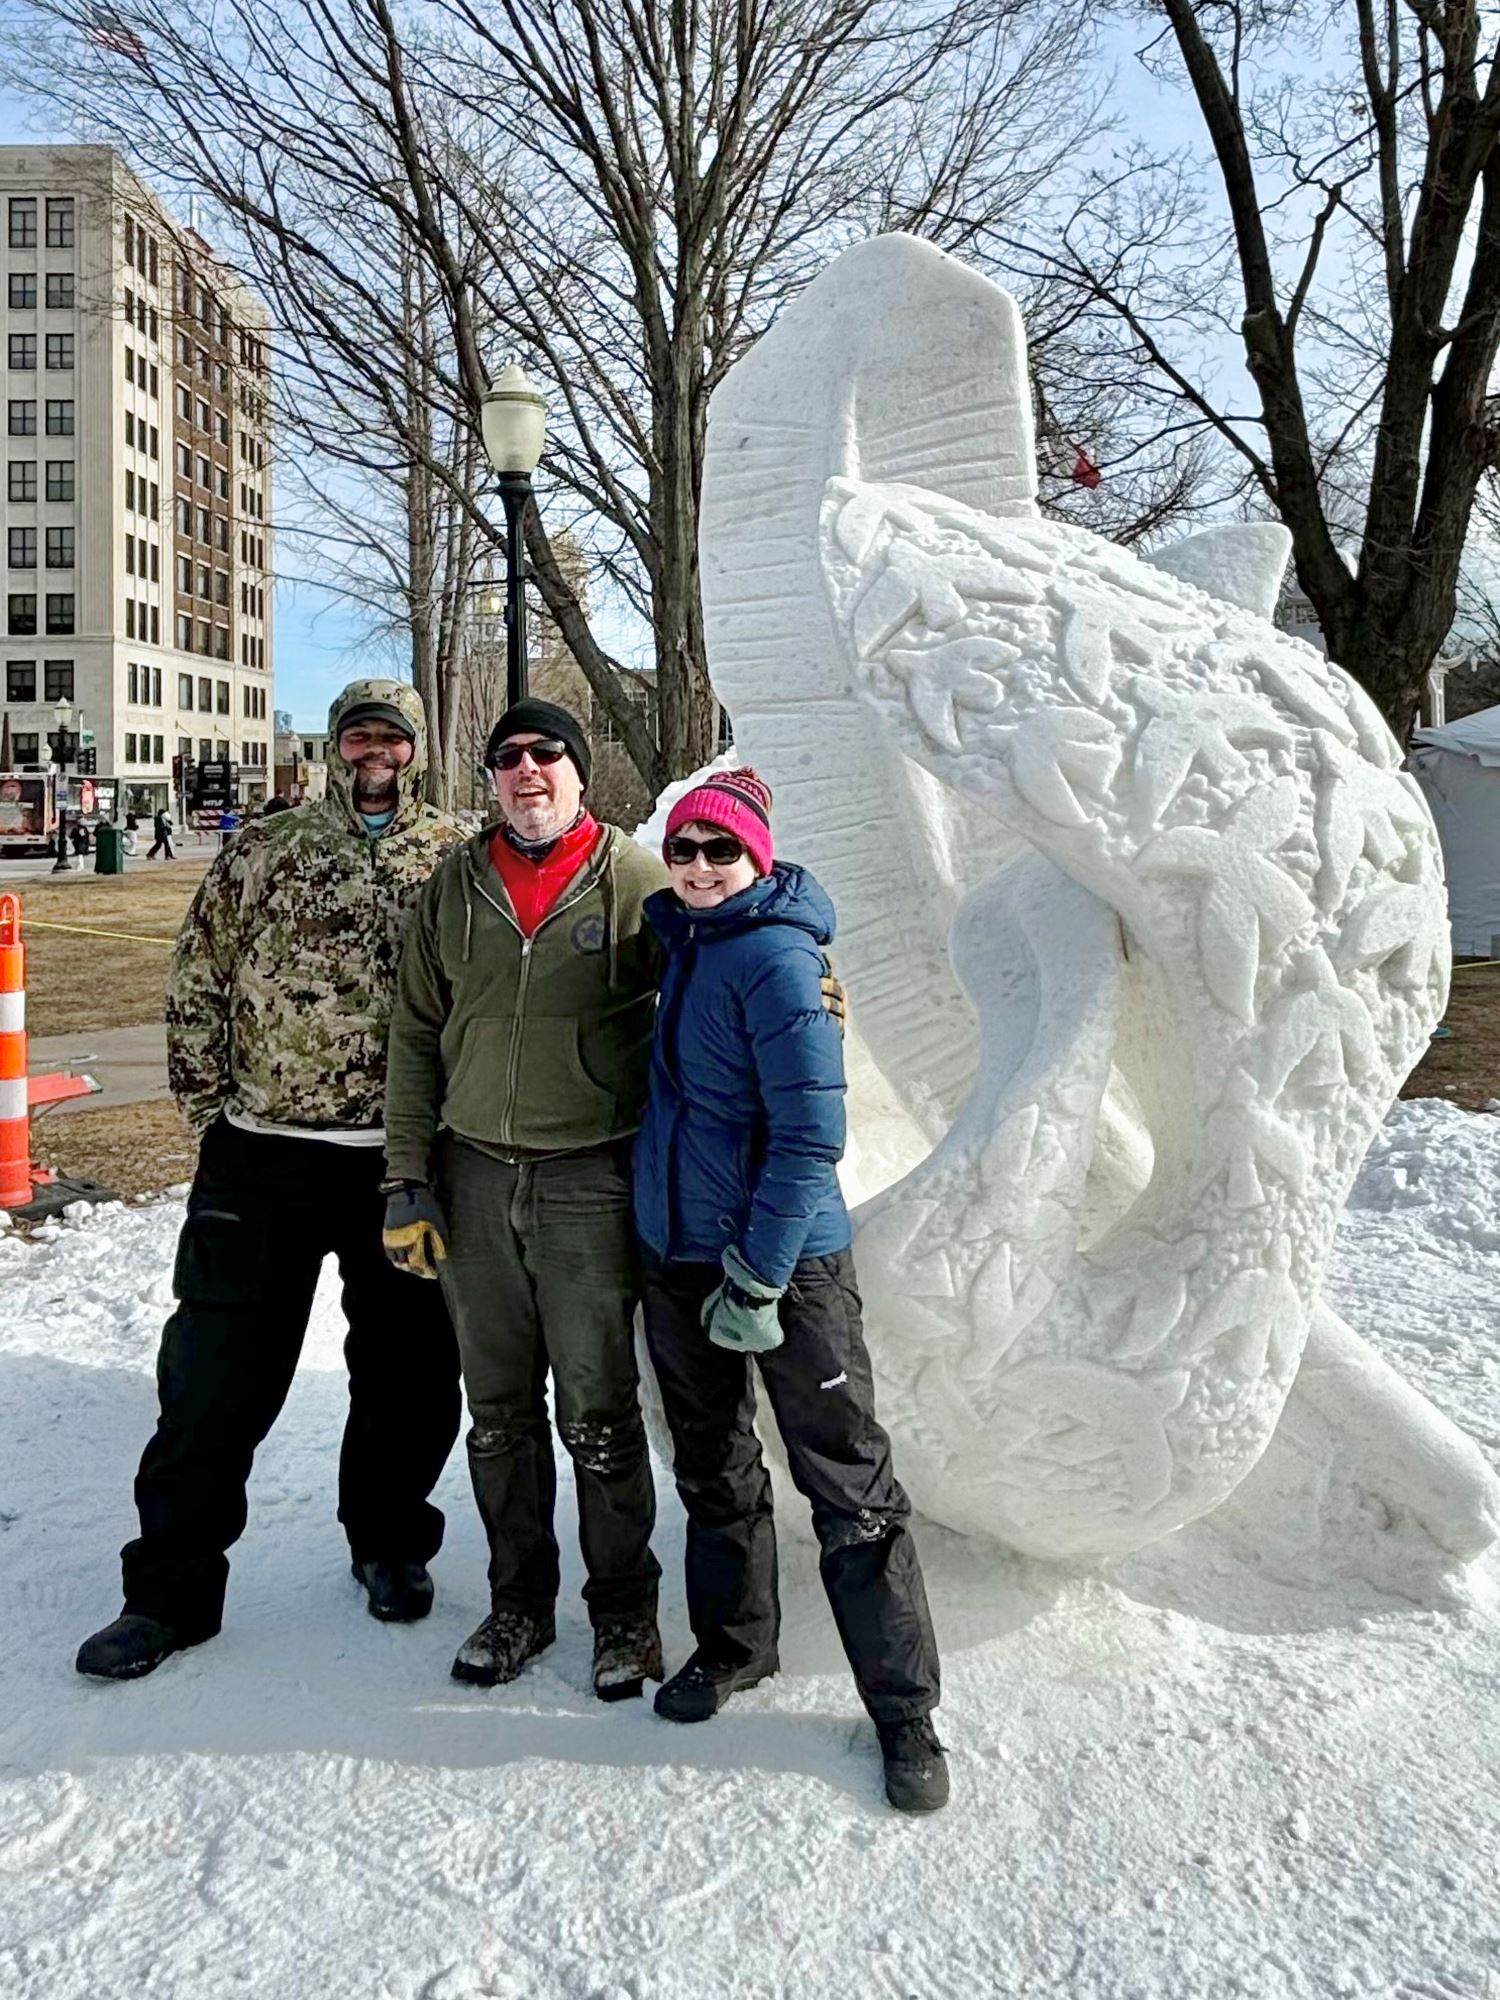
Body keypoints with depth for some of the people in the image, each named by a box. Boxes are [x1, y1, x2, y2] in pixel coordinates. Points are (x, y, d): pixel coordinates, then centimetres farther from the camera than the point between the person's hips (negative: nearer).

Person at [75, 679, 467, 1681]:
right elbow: (198, 985, 9)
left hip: (405, 1161, 0)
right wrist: (213, 1106, 4)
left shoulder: (460, 858, 5)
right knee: (216, 1378, 4)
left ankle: (390, 1543, 36)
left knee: (409, 1370, 12)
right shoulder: (262, 851, 7)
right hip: (263, 1158, 0)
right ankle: (172, 1589, 20)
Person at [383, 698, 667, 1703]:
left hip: (590, 1184, -4)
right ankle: (519, 1600, 32)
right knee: (500, 1411, 14)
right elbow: (417, 1038, 9)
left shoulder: (637, 880, -3)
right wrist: (410, 1179, 6)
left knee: (599, 1414, 5)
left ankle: (624, 1609, 25)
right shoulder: (455, 887, 7)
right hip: (476, 1177, 4)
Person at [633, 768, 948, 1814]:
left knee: (850, 1488, 1)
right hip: (679, 1252, 8)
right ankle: (733, 1644, 40)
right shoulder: (686, 945, 9)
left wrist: (757, 1277, -19)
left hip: (786, 1260, -8)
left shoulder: (775, 957, -16)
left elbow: (810, 1136, -20)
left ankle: (905, 1710, 15)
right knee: (713, 1469, 20)